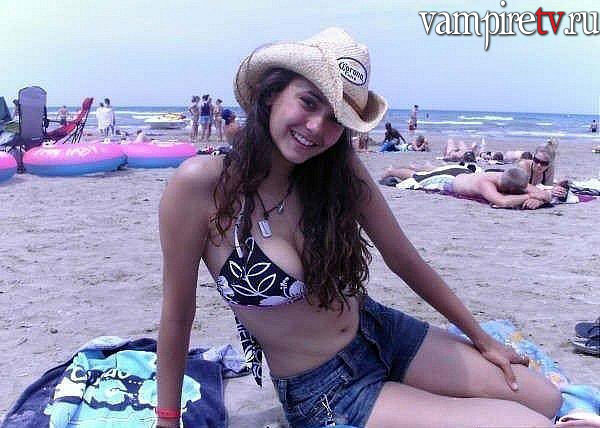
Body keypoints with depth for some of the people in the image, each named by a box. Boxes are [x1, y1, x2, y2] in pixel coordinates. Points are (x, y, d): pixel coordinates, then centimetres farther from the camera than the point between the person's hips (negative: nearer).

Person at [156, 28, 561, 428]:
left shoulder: (342, 169, -9)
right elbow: (177, 313, -12)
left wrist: (482, 339, 8)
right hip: (319, 392, -4)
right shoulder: (202, 183, -22)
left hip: (384, 335, 5)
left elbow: (404, 260, 1)